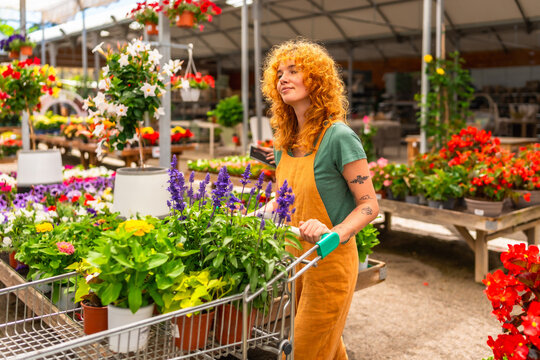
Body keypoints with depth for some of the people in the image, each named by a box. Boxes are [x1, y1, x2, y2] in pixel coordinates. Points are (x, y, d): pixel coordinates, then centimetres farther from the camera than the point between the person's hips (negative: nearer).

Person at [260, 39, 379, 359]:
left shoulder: (338, 136, -16)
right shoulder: (284, 141, 5)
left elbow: (369, 206, -16)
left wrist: (334, 233, -31)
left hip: (330, 262, -6)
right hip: (295, 259, 7)